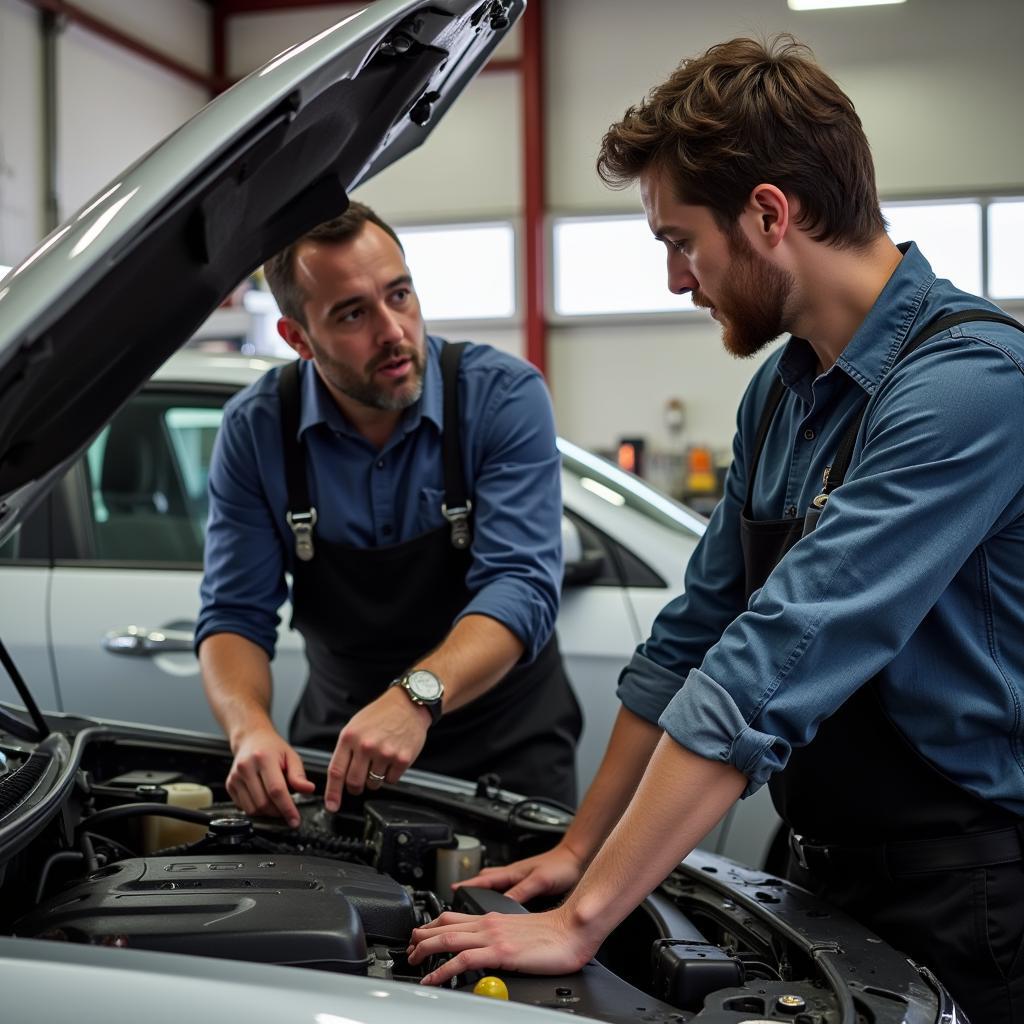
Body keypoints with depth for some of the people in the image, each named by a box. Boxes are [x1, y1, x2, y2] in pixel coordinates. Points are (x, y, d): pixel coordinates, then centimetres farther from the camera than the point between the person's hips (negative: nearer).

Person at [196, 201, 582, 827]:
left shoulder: (505, 396, -15)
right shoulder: (256, 429, -8)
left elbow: (520, 587, -24)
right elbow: (235, 616, -7)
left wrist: (416, 697, -41)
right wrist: (251, 728, -28)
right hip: (340, 738, 2)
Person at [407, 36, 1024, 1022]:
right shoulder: (781, 391, 6)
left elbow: (771, 670, -29)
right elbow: (691, 639, 11)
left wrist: (583, 921, -27)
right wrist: (578, 849, 10)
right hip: (830, 881, 7)